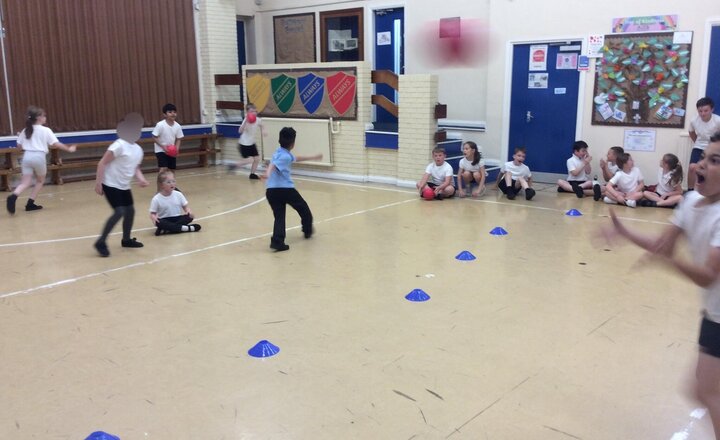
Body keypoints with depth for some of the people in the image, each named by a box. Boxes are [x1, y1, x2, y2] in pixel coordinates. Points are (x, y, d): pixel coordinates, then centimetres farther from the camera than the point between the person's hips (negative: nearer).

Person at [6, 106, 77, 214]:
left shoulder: (25, 130, 11)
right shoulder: (46, 130, -2)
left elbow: (19, 145, 14)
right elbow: (56, 144, -6)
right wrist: (68, 148, 4)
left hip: (27, 156, 4)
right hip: (39, 157, -4)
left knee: (26, 182, 3)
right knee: (40, 181, 17)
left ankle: (13, 196, -27)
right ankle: (30, 203, 11)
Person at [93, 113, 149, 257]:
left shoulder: (138, 150, 6)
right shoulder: (119, 145, -19)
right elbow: (102, 163, -18)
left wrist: (141, 178, -1)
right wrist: (98, 182, -20)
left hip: (124, 186, 8)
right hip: (111, 185, -8)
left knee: (130, 210, 12)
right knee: (119, 212, -16)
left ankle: (126, 239, 31)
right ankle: (101, 242, -6)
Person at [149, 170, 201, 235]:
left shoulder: (178, 194, 1)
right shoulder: (156, 199, -7)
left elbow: (185, 206, 7)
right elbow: (152, 213, -3)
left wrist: (188, 211, -17)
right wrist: (153, 217, -27)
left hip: (177, 218, 3)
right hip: (165, 220, -2)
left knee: (189, 217, -25)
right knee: (159, 223, -36)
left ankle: (167, 230, -29)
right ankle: (187, 228, -36)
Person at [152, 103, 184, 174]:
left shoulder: (177, 126, -7)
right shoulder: (160, 125, -19)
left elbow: (179, 139, 3)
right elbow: (154, 137, -14)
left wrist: (176, 149, -13)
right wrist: (163, 146, -23)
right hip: (161, 150, -5)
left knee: (172, 169, 11)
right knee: (163, 168, -18)